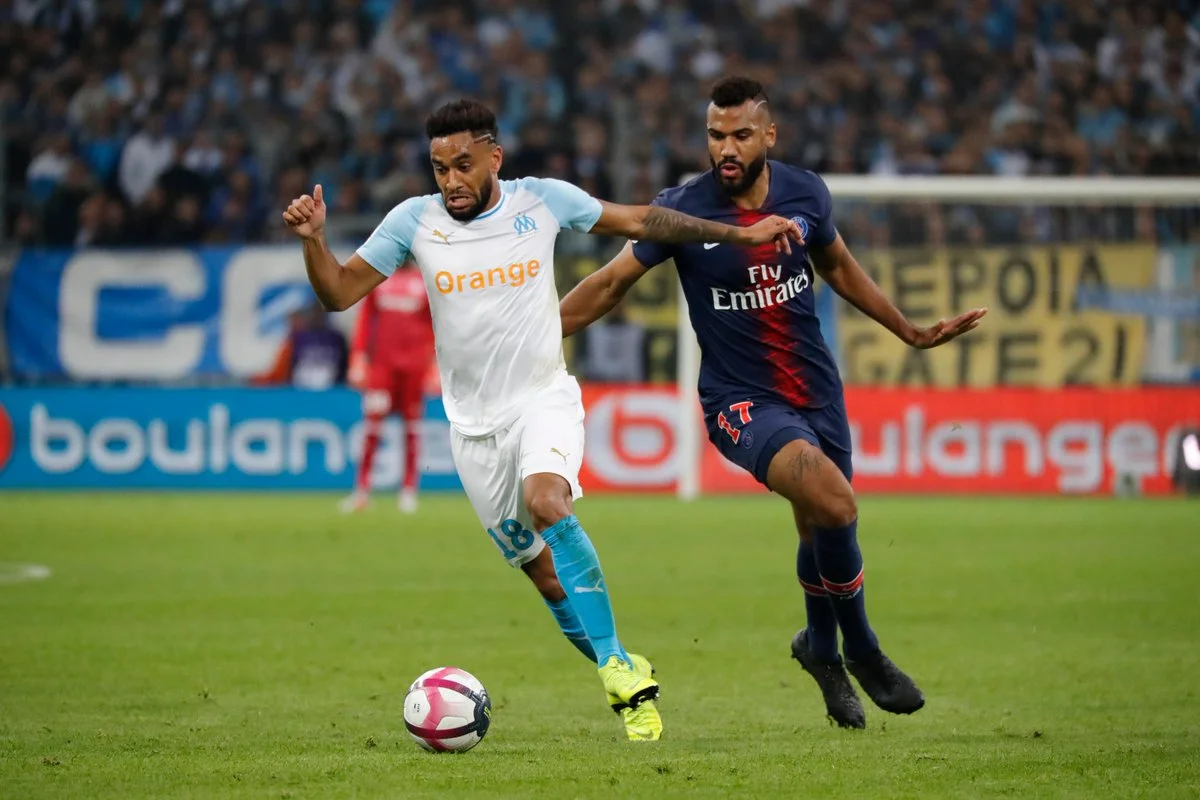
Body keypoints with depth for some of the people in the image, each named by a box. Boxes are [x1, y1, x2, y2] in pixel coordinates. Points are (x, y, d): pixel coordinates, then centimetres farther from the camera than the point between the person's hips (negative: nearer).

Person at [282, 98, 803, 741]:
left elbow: (637, 221, 9)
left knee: (546, 503, -32)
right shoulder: (414, 221, -3)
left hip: (544, 398, -2)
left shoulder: (542, 201, -4)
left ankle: (616, 663, -26)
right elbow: (339, 292, -1)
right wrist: (313, 240, -21)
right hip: (474, 424, 2)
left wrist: (738, 234, 10)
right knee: (547, 576, 3)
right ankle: (628, 677, 22)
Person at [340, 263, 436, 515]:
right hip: (382, 363, 1)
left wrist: (438, 367, -4)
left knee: (412, 426, 3)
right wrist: (357, 360, 2)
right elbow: (365, 321, 10)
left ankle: (409, 490, 10)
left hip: (414, 367, -1)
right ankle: (362, 489, -6)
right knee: (372, 418, -8)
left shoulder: (427, 282, 4)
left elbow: (438, 327, 3)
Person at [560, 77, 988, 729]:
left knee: (819, 529, 15)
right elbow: (610, 283, -3)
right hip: (741, 401, -4)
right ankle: (861, 650, -4)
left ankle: (822, 649, 46)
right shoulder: (683, 210, -14)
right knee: (836, 505, -26)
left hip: (817, 390, 5)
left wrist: (912, 333, 21)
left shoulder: (805, 195, -3)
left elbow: (838, 267, 17)